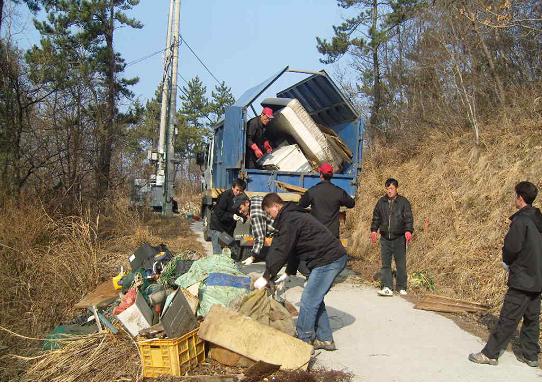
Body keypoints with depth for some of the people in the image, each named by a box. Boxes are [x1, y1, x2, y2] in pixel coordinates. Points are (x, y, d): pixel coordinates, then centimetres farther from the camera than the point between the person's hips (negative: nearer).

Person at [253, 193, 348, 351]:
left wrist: (266, 277, -9)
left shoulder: (289, 220, -14)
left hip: (328, 259, -11)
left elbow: (281, 251, -16)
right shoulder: (294, 215, 20)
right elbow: (294, 248, 24)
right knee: (315, 299, 16)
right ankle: (325, 339, 23)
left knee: (308, 301, -4)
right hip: (334, 257, 11)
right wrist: (288, 273, 20)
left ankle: (304, 340, 8)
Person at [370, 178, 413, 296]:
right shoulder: (381, 202, 10)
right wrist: (374, 230, 8)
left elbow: (409, 218, -5)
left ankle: (402, 288, 15)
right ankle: (387, 288, 0)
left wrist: (408, 230, -18)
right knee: (385, 263, -1)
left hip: (399, 238, -3)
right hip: (385, 238, 3)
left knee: (401, 264, 4)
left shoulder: (403, 202, 0)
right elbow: (376, 217, 17)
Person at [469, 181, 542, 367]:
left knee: (508, 319, -3)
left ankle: (490, 354, 5)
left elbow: (511, 247, -21)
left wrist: (507, 261, 0)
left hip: (522, 279, -8)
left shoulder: (520, 220, -18)